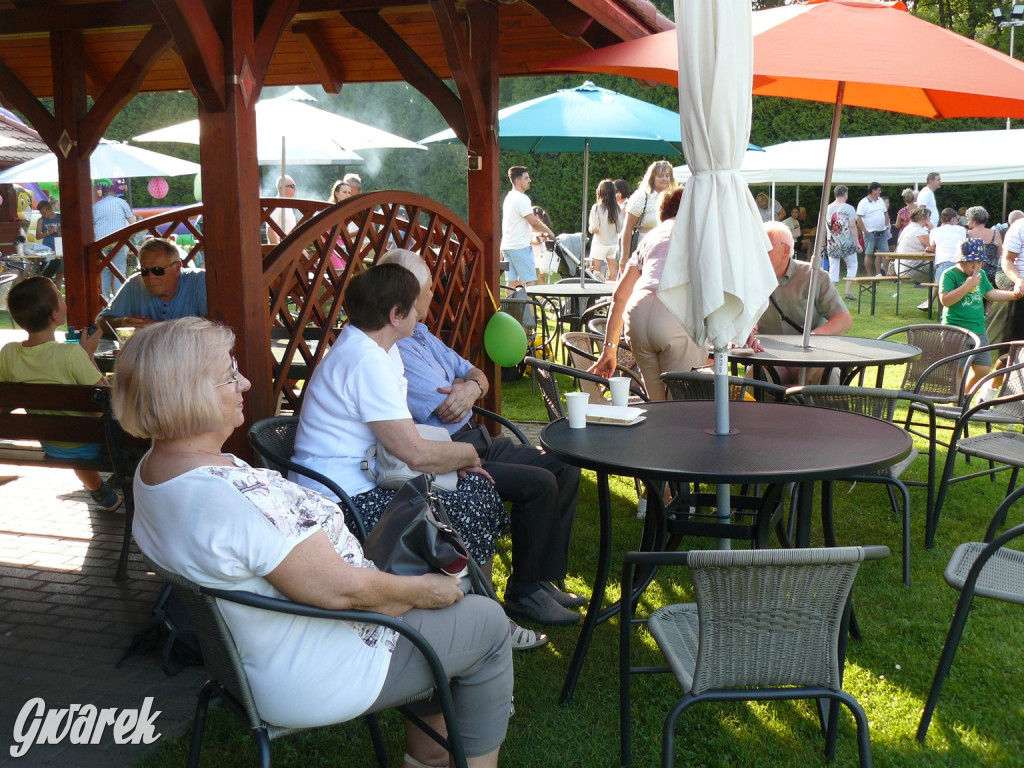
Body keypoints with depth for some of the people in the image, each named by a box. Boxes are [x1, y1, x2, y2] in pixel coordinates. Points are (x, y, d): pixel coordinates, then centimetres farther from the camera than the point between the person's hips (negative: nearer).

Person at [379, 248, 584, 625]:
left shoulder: (420, 335, 15)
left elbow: (477, 375, 15)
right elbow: (446, 410, -23)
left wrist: (471, 387, -10)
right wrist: (464, 384, 0)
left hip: (477, 440, 11)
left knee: (566, 467, 4)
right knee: (539, 484, -22)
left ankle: (545, 577, 11)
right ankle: (524, 593, -4)